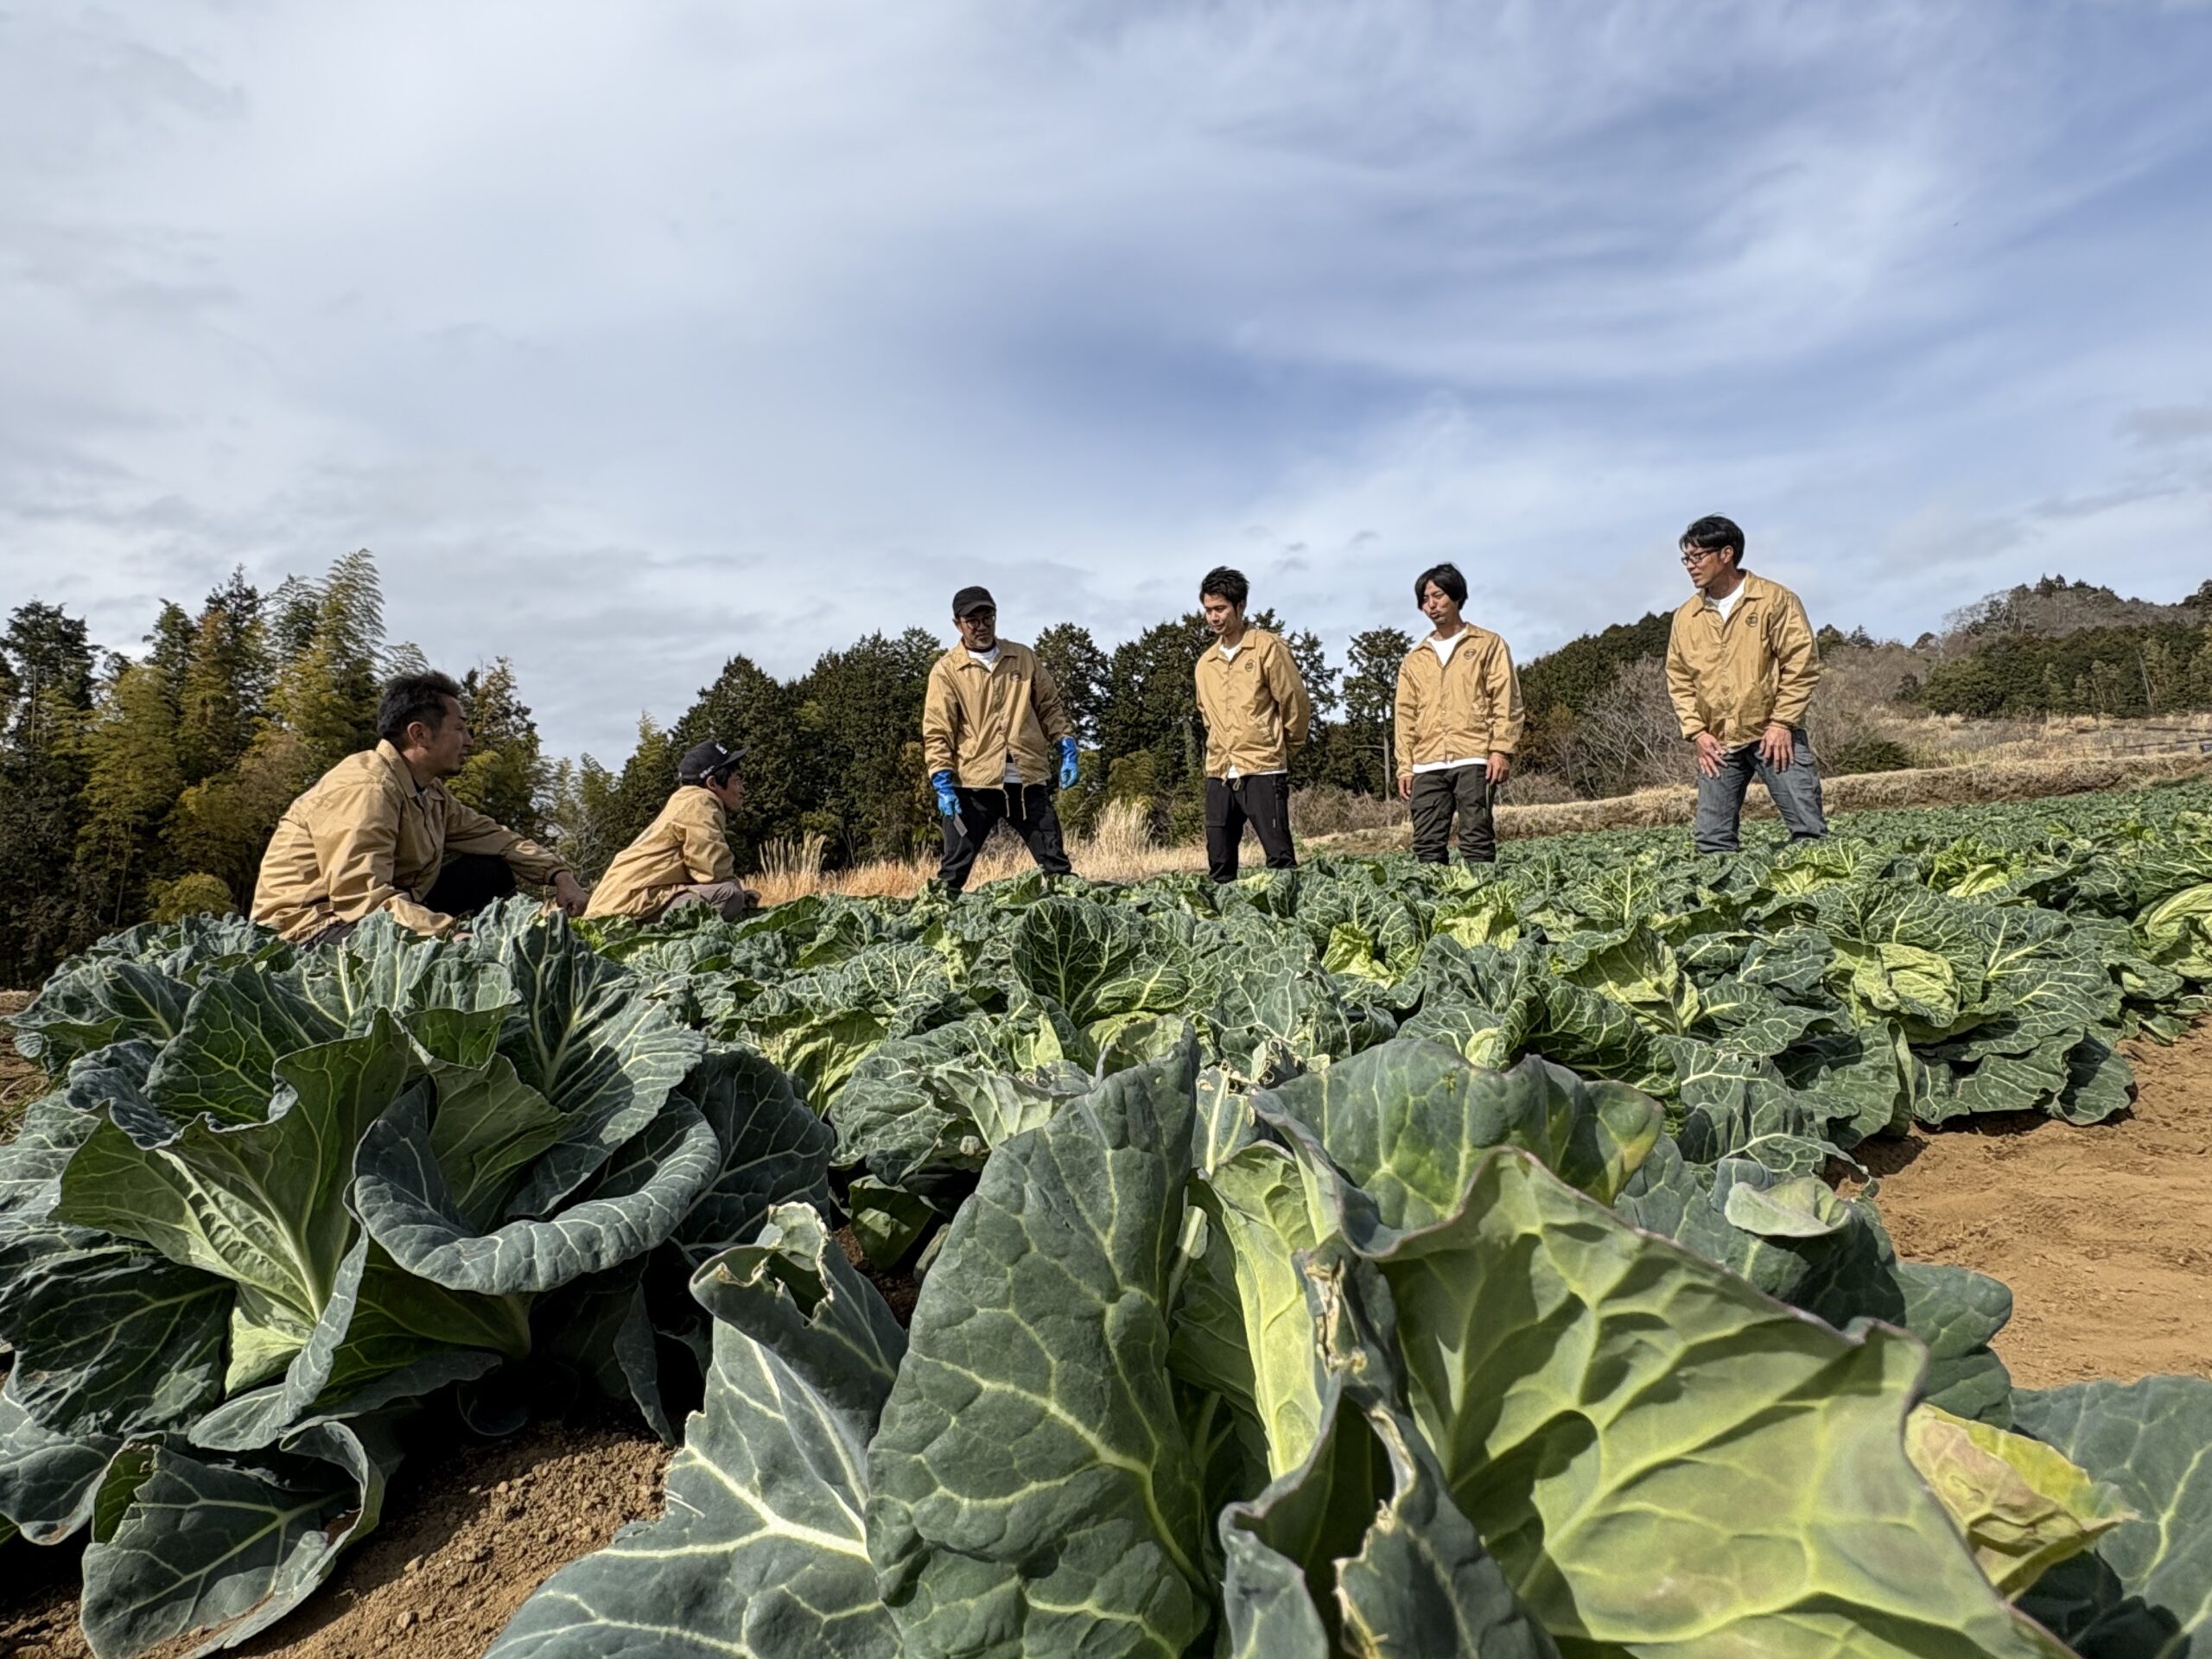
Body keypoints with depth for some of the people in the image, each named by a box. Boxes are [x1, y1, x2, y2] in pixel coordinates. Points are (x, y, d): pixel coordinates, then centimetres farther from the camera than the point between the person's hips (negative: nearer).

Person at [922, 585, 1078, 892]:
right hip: (973, 784, -3)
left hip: (1029, 780, 3)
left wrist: (1067, 751, 4)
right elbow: (936, 732, -4)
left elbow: (1050, 707, 15)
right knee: (954, 872, 1)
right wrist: (943, 784, -13)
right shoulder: (946, 670, 0)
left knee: (1057, 866, 8)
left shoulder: (1024, 657, 10)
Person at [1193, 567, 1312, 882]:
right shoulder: (1205, 662, 13)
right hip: (1219, 775, 6)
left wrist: (1283, 751, 7)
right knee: (1219, 864, 5)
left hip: (1263, 771, -6)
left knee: (1280, 857, -6)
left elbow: (1296, 703, -2)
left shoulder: (1267, 646, -4)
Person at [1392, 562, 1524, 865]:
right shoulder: (1414, 659, 21)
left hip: (1474, 760, -3)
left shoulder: (1488, 644, 11)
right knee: (1427, 847, -3)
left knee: (1477, 843, -8)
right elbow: (1405, 716, 17)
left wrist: (1501, 750, -9)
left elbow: (1506, 701, 3)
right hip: (1427, 766, 4)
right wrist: (1405, 767, 8)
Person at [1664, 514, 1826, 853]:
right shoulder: (1686, 616, 9)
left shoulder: (1775, 600, -2)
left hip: (1774, 735, -4)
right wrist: (1697, 732, 1)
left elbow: (1801, 663, -5)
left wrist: (1782, 723, -11)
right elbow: (1679, 680, 12)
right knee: (1713, 840, 3)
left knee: (1809, 829, -7)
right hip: (1716, 744, 4)